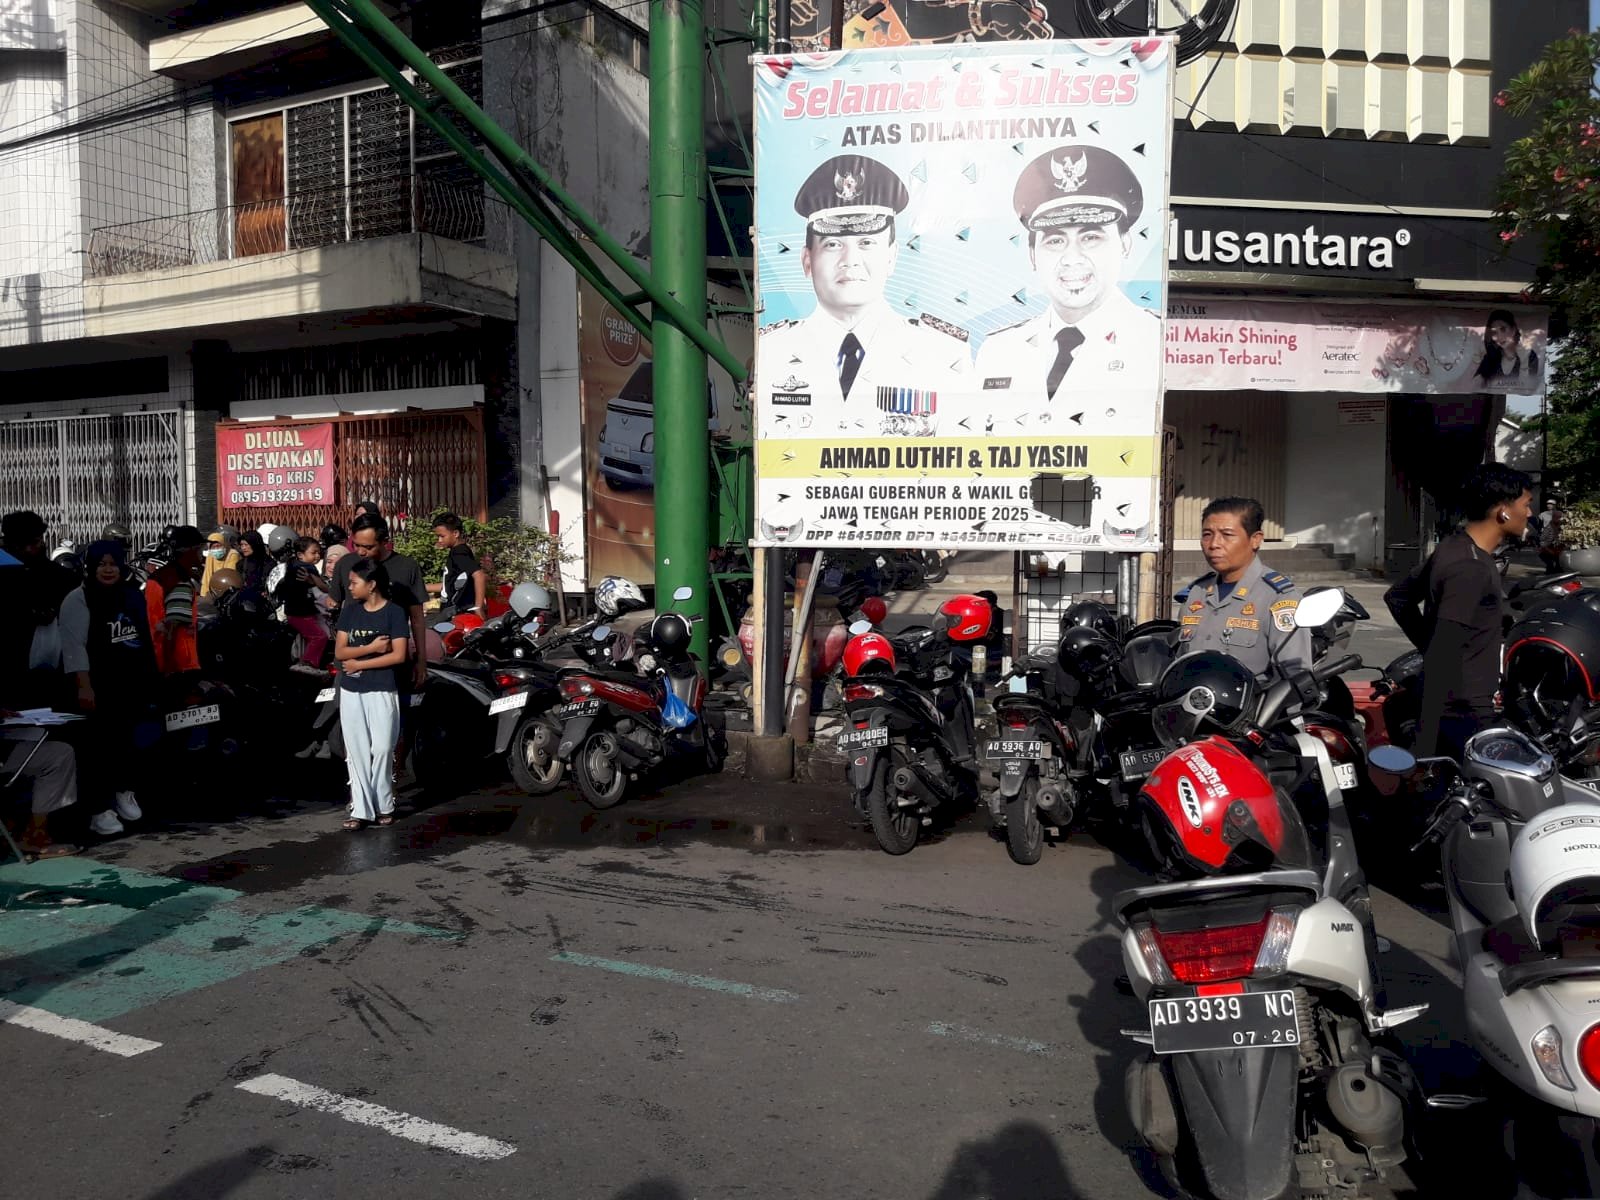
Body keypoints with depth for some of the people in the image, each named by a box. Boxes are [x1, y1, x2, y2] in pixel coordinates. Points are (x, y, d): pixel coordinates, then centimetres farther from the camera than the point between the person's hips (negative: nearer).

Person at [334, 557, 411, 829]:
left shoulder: (394, 612, -5)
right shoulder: (350, 611, 8)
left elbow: (399, 655, -11)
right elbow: (339, 651, 2)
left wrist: (360, 663, -9)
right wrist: (371, 648, -13)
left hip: (382, 691, -4)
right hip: (351, 691, 4)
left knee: (381, 750, -2)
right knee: (356, 751, 3)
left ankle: (384, 806, 12)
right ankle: (361, 809, 5)